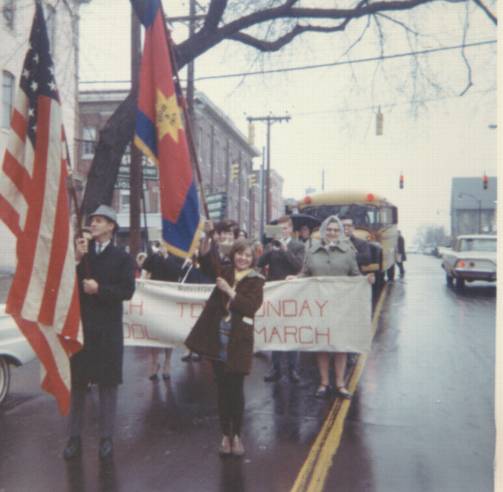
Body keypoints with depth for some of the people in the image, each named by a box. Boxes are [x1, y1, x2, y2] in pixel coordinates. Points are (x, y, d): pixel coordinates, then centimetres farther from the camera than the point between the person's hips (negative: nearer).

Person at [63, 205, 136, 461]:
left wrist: (99, 289, -18)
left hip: (108, 329, -2)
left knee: (107, 383, 6)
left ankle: (106, 437, 16)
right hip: (80, 325, 2)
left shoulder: (122, 258, 1)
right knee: (77, 382, 8)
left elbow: (127, 291, -9)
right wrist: (77, 259, -13)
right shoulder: (80, 252, 9)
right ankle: (74, 437, 20)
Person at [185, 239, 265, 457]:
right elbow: (207, 261, 5)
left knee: (236, 389, 3)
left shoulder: (256, 281, -4)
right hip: (218, 339, 3)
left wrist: (230, 291, -19)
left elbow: (251, 307, -15)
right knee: (222, 389, 9)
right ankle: (225, 435, 22)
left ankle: (236, 435, 19)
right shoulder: (225, 272, 7)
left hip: (239, 341, -3)